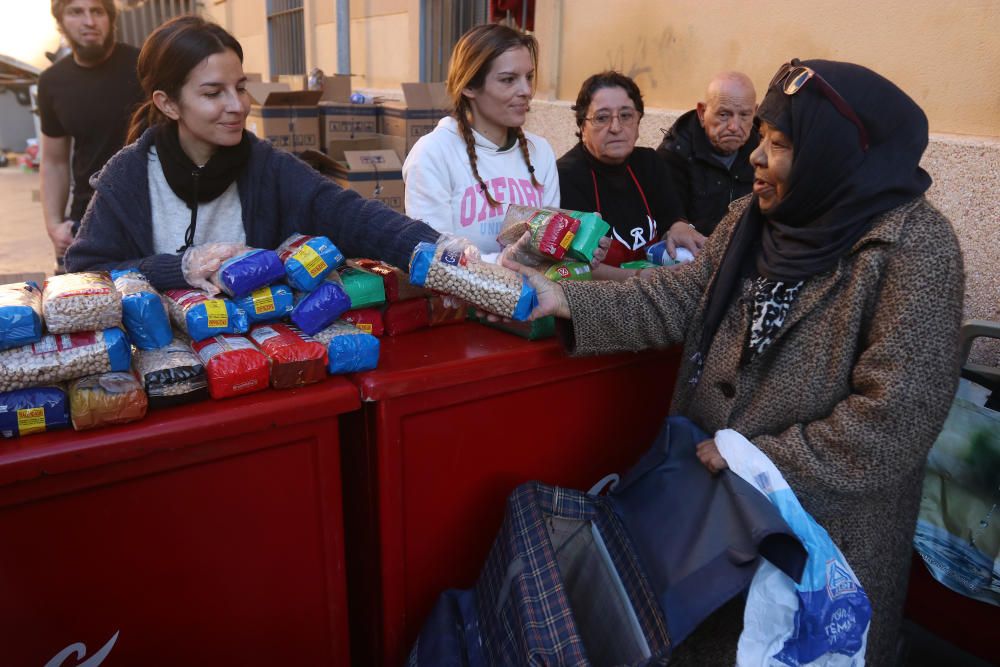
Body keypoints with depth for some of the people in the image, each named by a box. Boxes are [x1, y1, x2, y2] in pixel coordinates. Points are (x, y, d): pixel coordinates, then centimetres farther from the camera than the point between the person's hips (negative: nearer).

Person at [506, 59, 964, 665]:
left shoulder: (913, 246, -20)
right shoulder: (754, 217, 1)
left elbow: (897, 416, -23)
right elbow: (680, 300, -4)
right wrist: (564, 300, -15)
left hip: (823, 514, -5)